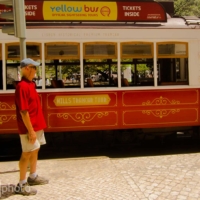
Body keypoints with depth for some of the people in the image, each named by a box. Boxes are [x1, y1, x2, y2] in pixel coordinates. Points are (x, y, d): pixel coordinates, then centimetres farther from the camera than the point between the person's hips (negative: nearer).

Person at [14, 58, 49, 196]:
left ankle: (33, 177, 35)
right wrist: (30, 130, -23)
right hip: (29, 128, -10)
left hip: (37, 126, 10)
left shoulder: (31, 84, 10)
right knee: (27, 153, -2)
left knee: (35, 150, 19)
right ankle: (22, 185, 9)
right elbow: (23, 111, -24)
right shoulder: (22, 86, -21)